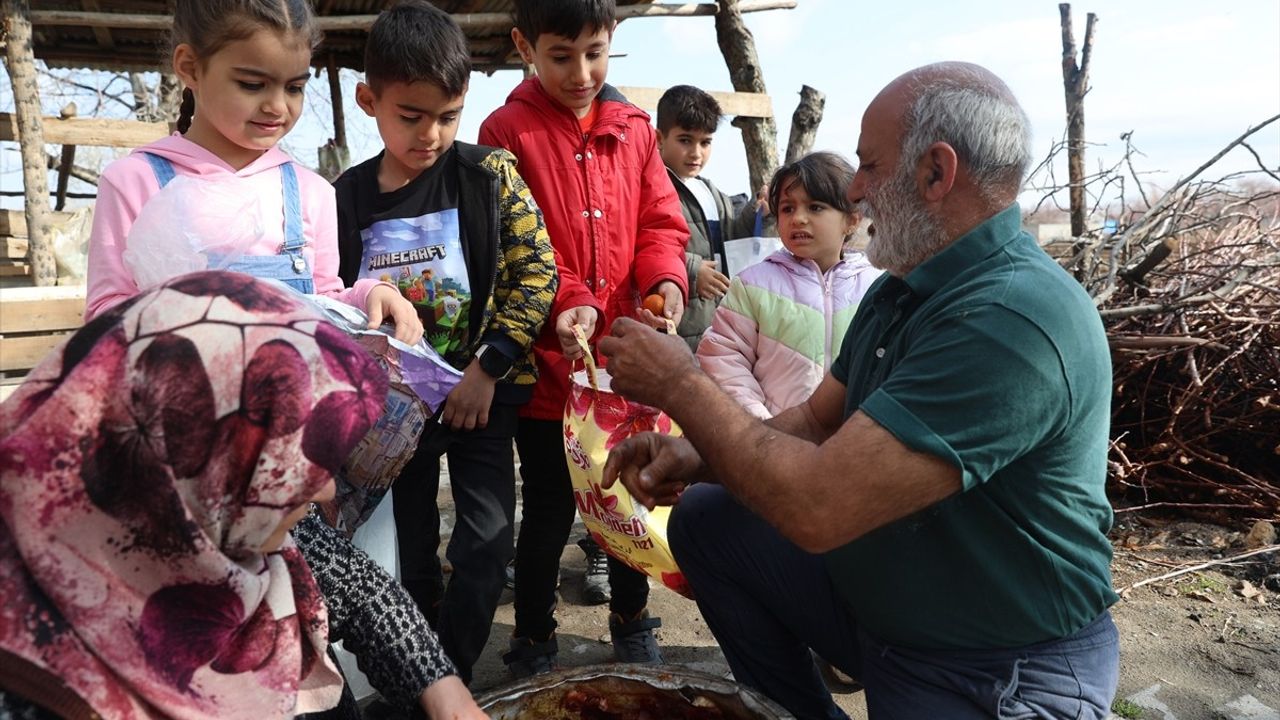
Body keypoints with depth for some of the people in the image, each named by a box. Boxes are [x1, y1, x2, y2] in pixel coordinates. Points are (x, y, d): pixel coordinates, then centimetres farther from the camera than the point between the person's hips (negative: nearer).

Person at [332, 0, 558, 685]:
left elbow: (536, 271, -11)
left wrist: (488, 367, -15)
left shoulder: (488, 174, -8)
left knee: (487, 544, -3)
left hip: (483, 394, -2)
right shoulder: (344, 198, -3)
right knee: (412, 555, 14)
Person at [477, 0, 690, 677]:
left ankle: (631, 623, 40)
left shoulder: (634, 128, 9)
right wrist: (566, 303, -25)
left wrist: (666, 279, -12)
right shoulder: (506, 131, -4)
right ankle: (532, 643, 32)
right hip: (549, 364, -4)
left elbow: (661, 223, 8)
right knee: (550, 509, 9)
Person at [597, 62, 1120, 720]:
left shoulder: (1015, 320, -30)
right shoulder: (901, 289, 2)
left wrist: (681, 385, -20)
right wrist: (697, 453, -10)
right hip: (874, 588, 8)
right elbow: (818, 421, 8)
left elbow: (815, 508, -34)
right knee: (705, 520, 7)